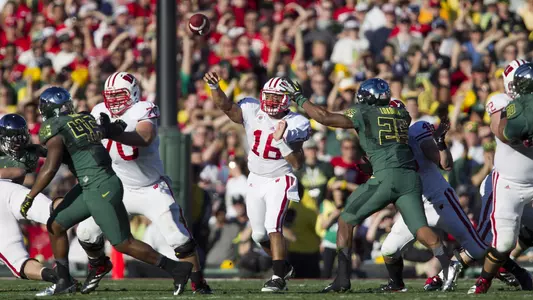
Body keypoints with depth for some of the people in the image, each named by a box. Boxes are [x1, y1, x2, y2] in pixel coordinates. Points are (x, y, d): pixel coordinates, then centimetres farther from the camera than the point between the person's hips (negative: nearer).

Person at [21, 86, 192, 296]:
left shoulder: (53, 129, -11)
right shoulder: (85, 119, 10)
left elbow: (50, 168, -19)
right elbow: (118, 129, 18)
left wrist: (29, 197, -12)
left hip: (101, 191, -9)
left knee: (123, 244, -2)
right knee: (55, 225, 15)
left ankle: (177, 269, 3)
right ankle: (64, 282, 22)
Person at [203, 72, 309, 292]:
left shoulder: (294, 125, -15)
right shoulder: (252, 112, -8)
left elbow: (297, 164, -17)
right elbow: (225, 105, -18)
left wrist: (281, 140, -29)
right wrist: (214, 87, -36)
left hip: (280, 181, -5)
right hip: (256, 180, 5)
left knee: (273, 227, -20)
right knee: (259, 234, 10)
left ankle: (278, 278, -15)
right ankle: (284, 267, 34)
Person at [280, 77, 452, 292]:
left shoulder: (363, 113, 6)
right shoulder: (401, 113, 20)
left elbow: (325, 117, 5)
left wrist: (299, 98, 17)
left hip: (386, 176, -4)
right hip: (410, 176, 4)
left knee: (347, 220, 10)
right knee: (419, 228, 0)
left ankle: (342, 277, 5)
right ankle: (447, 265, -24)